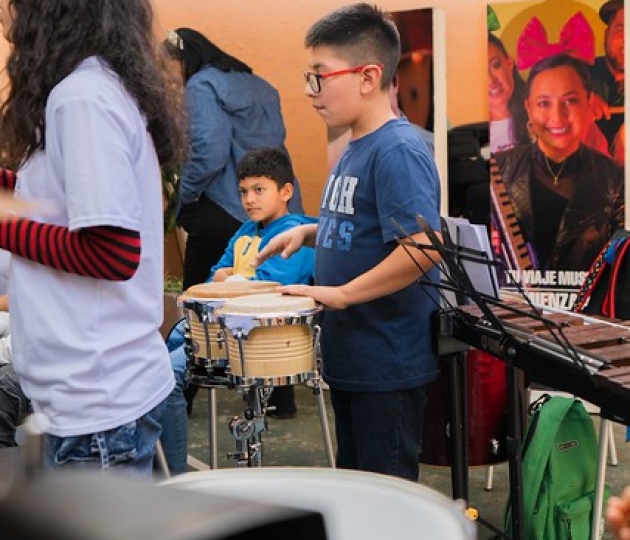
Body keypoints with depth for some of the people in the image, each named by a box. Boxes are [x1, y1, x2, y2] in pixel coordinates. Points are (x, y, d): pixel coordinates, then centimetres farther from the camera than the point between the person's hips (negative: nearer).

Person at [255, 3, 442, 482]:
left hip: (389, 364, -9)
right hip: (350, 354, 10)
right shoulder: (356, 148, 8)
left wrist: (342, 294, -25)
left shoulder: (398, 151, -21)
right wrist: (309, 232, 4)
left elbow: (425, 246, -31)